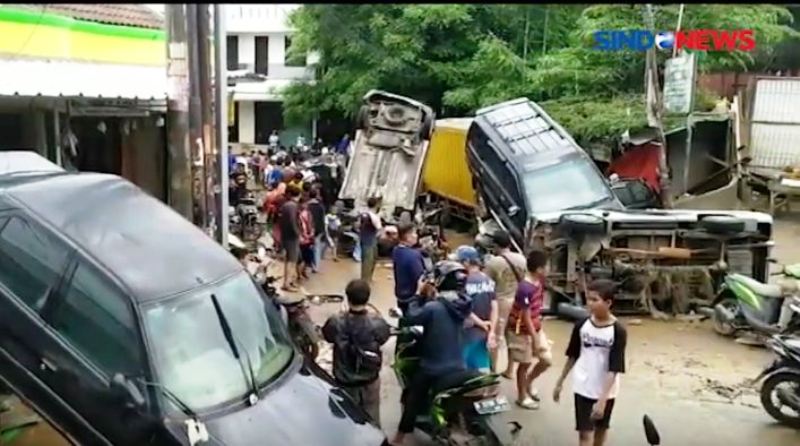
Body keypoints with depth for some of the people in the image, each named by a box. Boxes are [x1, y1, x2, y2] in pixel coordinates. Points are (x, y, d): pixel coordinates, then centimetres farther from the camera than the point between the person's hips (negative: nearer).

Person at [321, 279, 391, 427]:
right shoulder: (376, 323, -26)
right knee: (371, 418, 23)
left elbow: (326, 335, -4)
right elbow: (384, 337, -5)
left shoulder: (336, 322, -25)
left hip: (344, 381, 0)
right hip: (370, 380, 0)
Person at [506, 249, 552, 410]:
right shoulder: (525, 289, -29)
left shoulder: (539, 282, -2)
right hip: (522, 331, -8)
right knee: (525, 364, 7)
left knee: (547, 360, 10)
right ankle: (522, 397, 26)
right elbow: (526, 317, -24)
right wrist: (535, 340, -18)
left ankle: (528, 381, 35)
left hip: (536, 328, 8)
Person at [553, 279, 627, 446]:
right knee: (585, 432, 0)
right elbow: (572, 356, 4)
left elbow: (614, 369, -19)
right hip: (583, 387, 1)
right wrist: (560, 382, 9)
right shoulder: (582, 325, -9)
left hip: (606, 390, -1)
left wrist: (602, 400, -24)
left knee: (601, 428, 20)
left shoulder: (618, 331, -18)